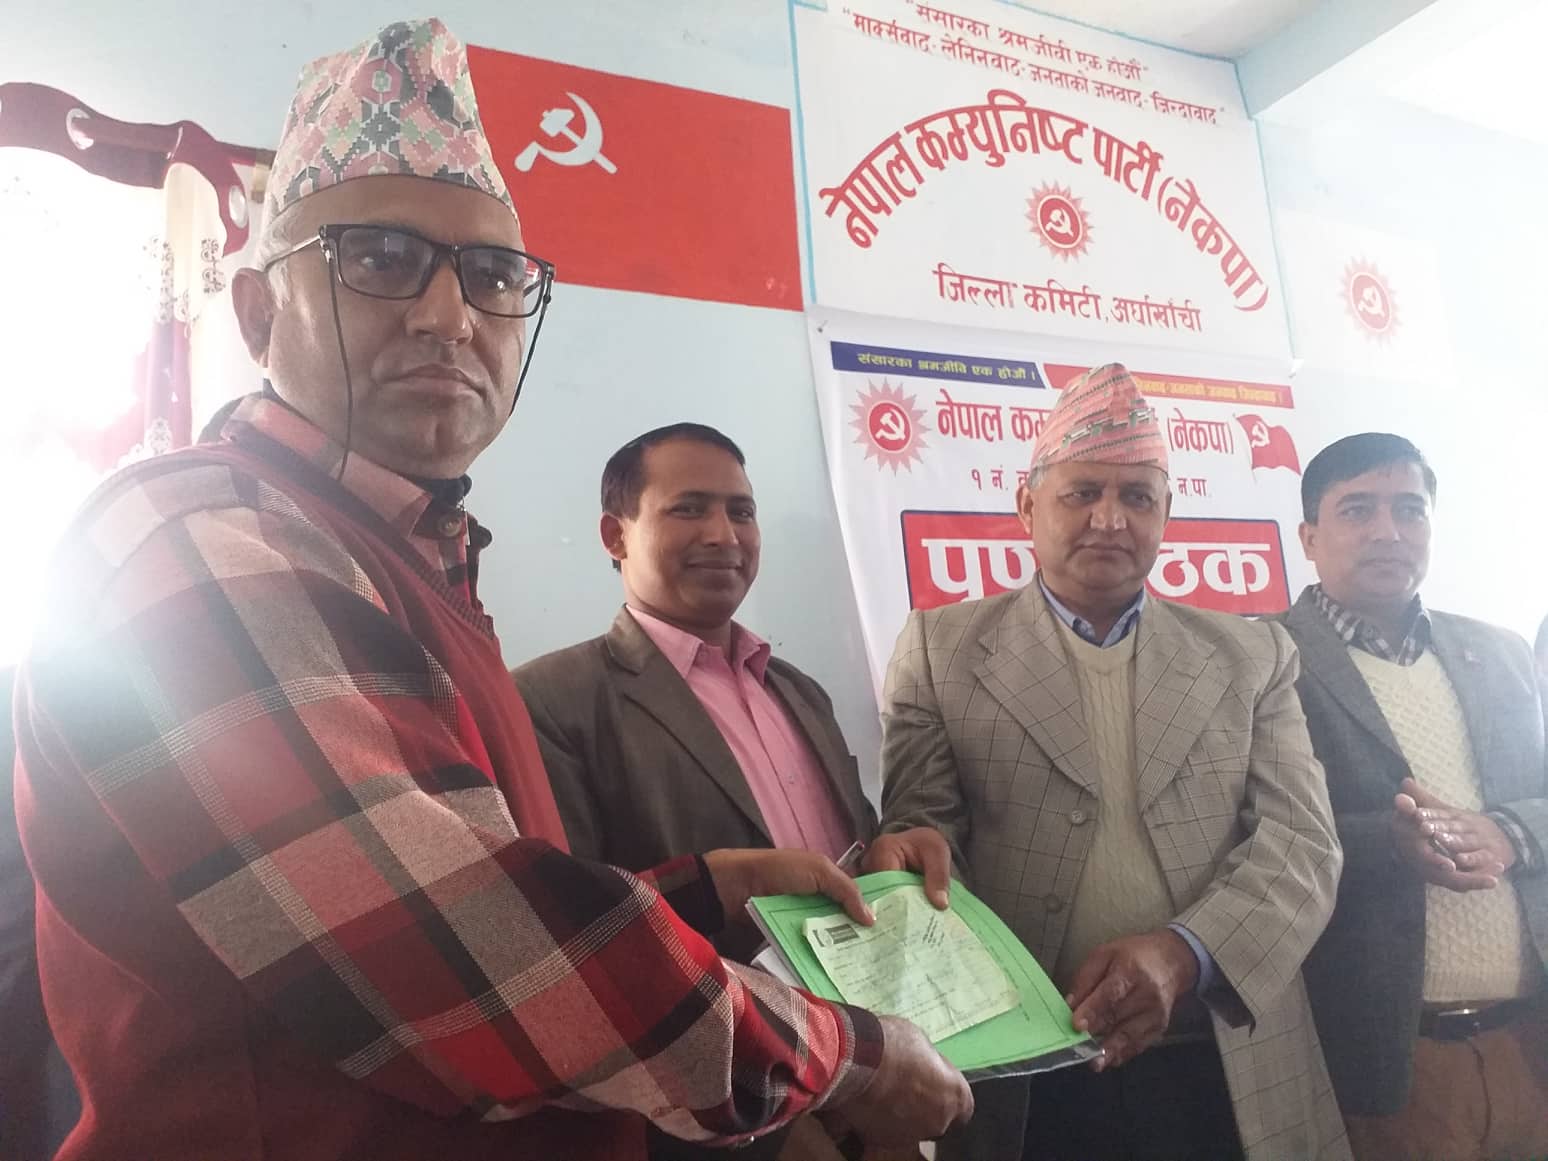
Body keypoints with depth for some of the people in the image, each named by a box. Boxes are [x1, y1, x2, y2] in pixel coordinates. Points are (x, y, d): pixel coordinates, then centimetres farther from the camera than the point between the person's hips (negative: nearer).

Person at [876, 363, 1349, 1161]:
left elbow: (1300, 843, -1)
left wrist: (1182, 954, -19)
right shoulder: (941, 648, 0)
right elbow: (919, 836, -3)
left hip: (1232, 1080, 2)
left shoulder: (1253, 657, 7)